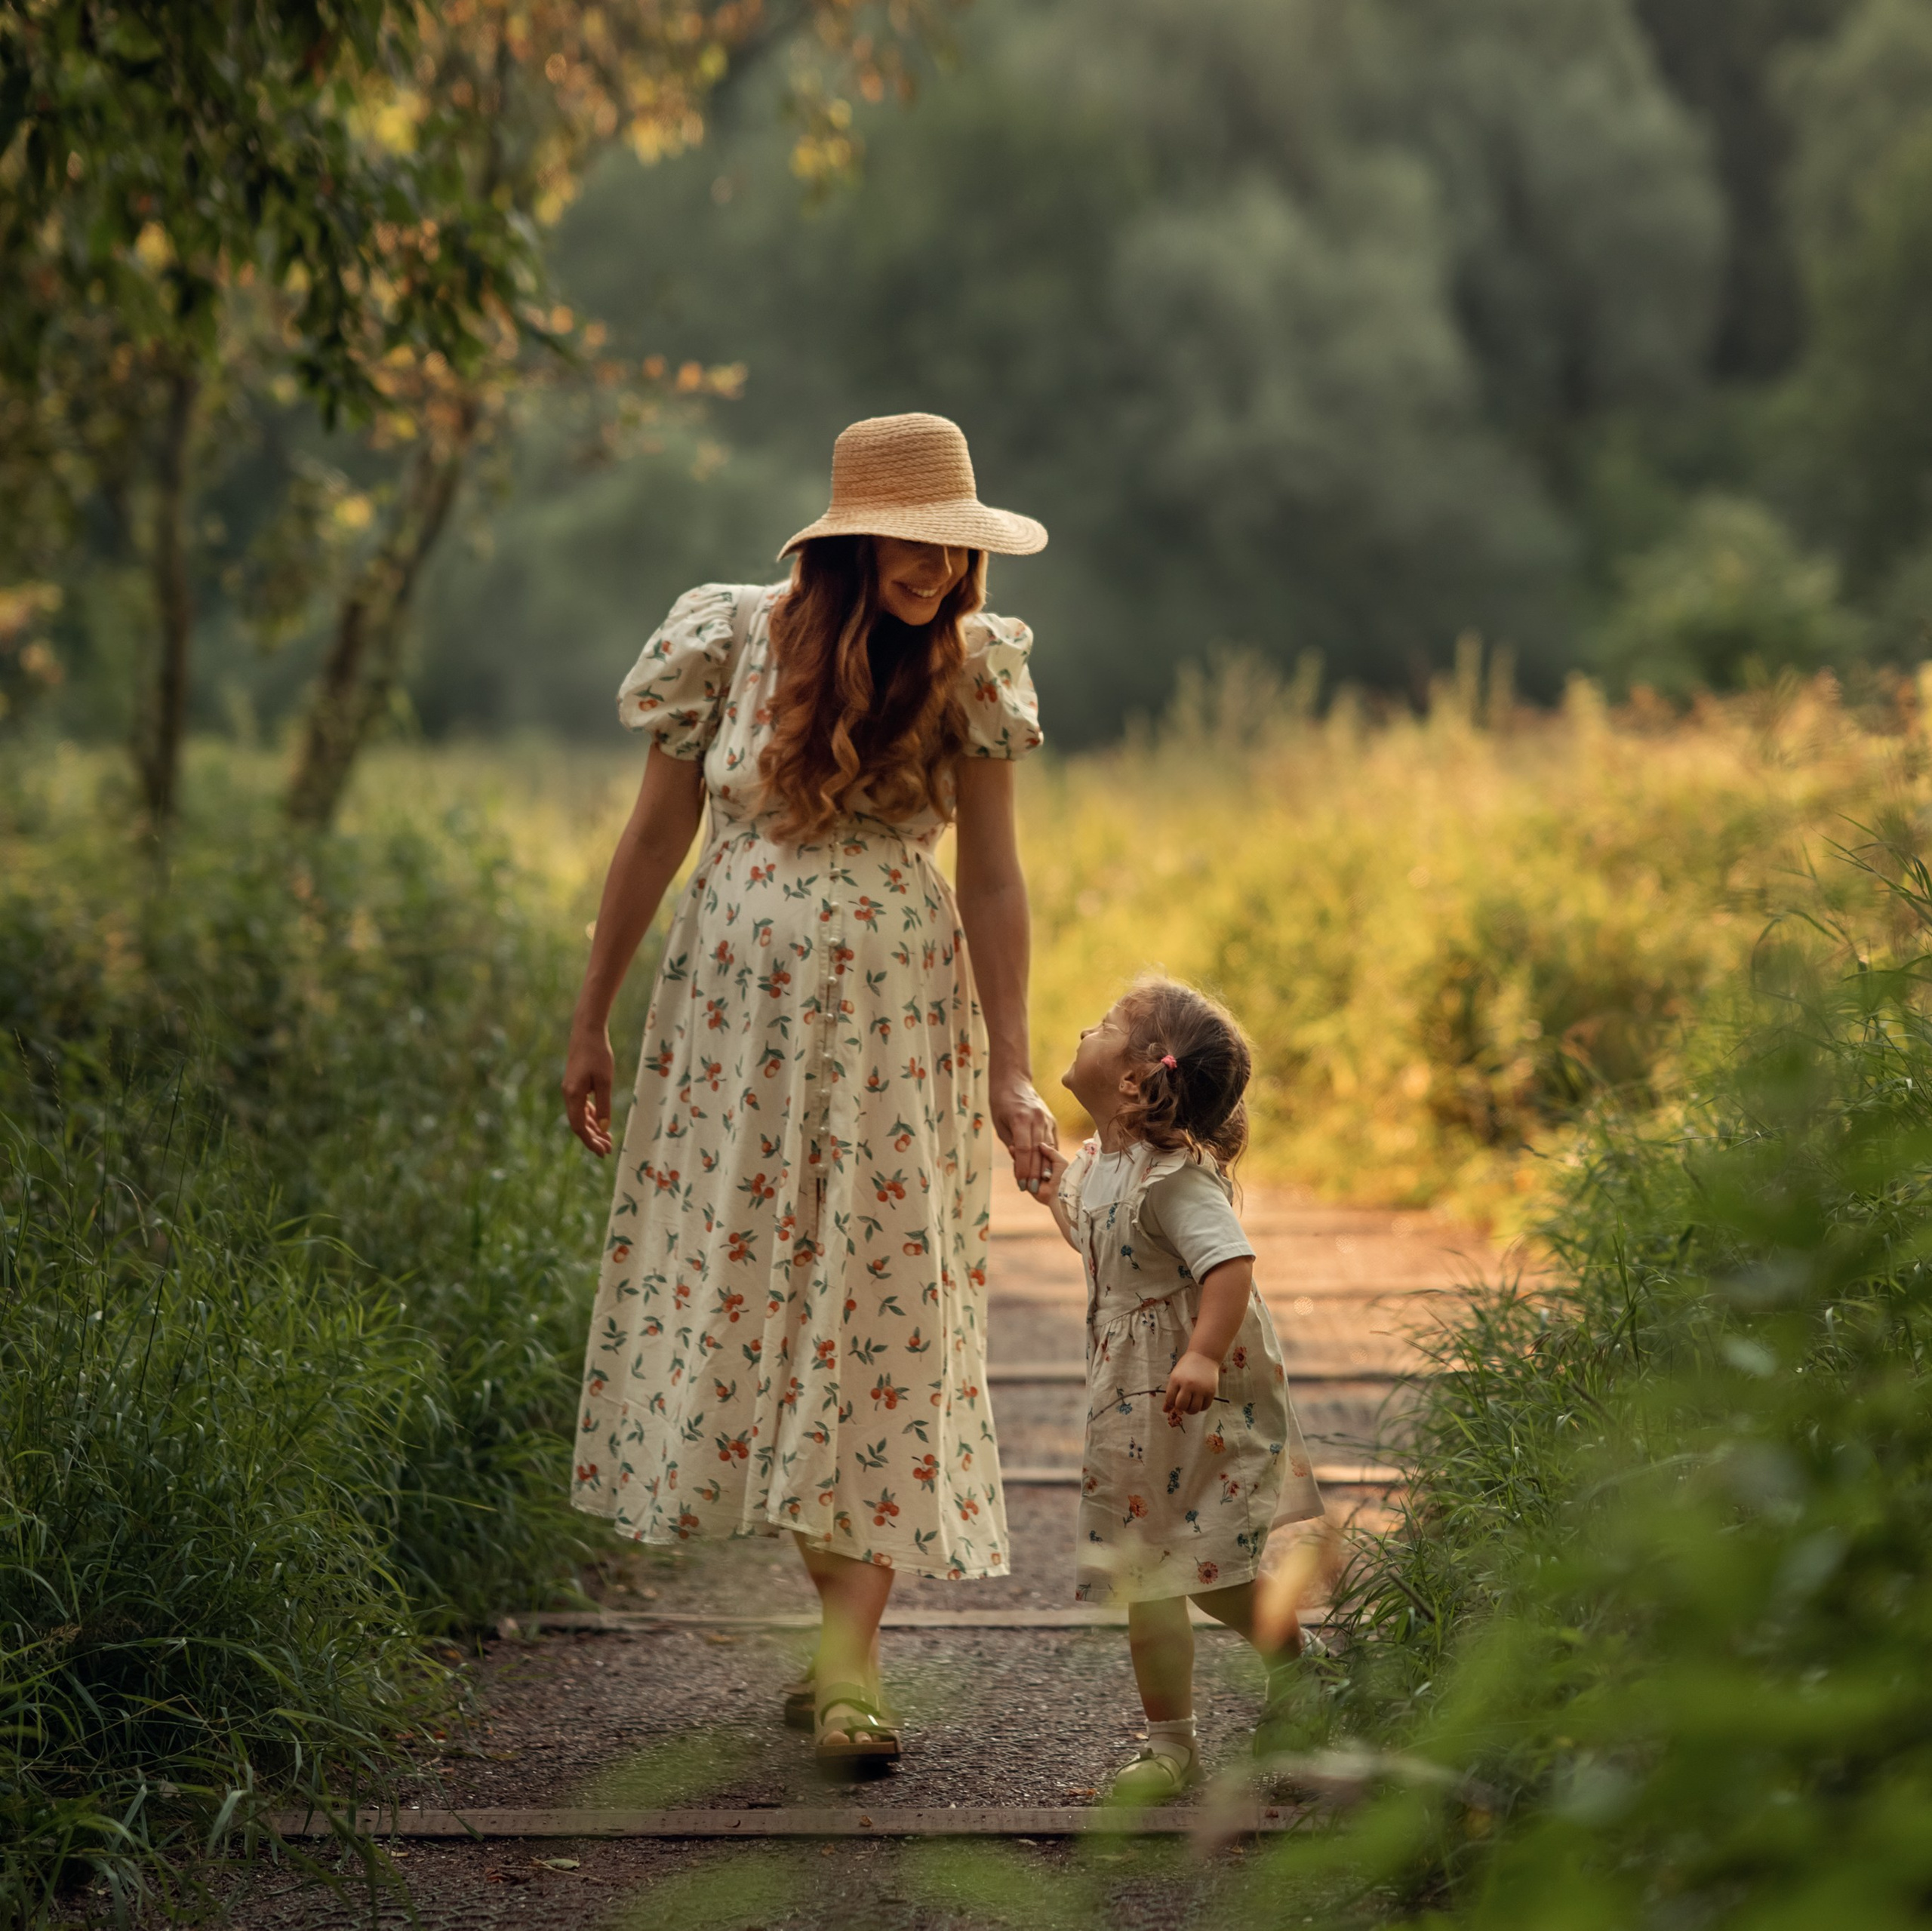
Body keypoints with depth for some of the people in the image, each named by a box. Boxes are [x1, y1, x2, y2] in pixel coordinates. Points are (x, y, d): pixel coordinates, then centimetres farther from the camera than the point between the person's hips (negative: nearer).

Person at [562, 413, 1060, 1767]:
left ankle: (853, 1656, -6)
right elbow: (653, 840, 2)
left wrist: (1010, 1071, -6)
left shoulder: (971, 670, -3)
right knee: (734, 1294, 4)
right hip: (736, 1011, 1)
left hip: (896, 1020, -1)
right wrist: (591, 1025, 5)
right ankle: (845, 1612, 19)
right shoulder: (732, 640, -4)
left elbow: (992, 877, -1)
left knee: (886, 1310, -6)